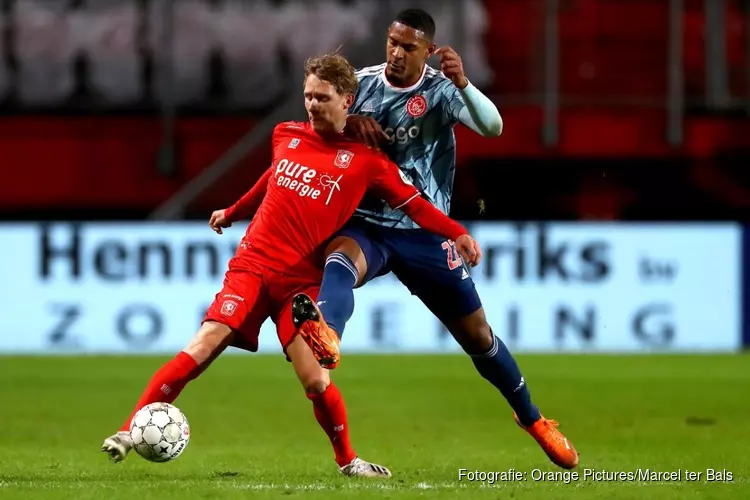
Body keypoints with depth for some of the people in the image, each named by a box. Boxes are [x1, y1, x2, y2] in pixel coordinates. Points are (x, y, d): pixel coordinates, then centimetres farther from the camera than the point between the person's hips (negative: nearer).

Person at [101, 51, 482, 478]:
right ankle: (131, 431, -14)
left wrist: (457, 233, -11)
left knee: (316, 381, -13)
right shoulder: (286, 136, 10)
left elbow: (414, 203, 1)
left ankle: (348, 460, 12)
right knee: (203, 347, -17)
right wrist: (232, 213, 42)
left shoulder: (366, 162, 1)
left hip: (304, 280, -2)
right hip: (253, 265, 2)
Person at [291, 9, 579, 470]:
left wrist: (463, 83, -41)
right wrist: (349, 122, -14)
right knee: (340, 260, -37)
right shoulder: (364, 83, 0)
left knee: (477, 332, 8)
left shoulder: (441, 91, -8)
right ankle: (325, 337, -69)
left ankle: (532, 419, 30)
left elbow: (492, 127, -23)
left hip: (423, 231, -1)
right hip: (365, 224, 1)